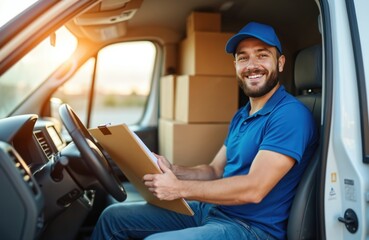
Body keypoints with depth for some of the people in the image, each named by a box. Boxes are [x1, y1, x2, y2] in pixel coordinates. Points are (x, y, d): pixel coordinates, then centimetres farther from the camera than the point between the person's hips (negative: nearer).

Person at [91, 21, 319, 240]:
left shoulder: (291, 115, -16)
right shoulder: (241, 116, 14)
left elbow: (254, 189, -24)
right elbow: (215, 171, 13)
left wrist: (179, 188, -19)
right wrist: (172, 170, -7)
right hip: (210, 209, 9)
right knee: (113, 216, 7)